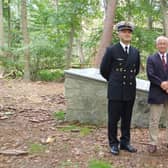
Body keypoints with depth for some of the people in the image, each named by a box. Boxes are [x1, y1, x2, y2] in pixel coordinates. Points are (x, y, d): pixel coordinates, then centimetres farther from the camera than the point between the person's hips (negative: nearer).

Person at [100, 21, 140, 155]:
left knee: (127, 119, 10)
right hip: (115, 91, -4)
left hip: (130, 91, 4)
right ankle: (113, 144, 16)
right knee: (114, 119, 3)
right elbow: (104, 70, 2)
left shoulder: (136, 52, 8)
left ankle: (125, 142, 23)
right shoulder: (111, 50, -6)